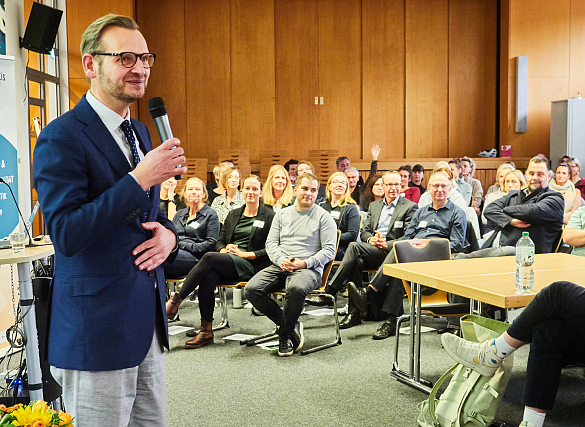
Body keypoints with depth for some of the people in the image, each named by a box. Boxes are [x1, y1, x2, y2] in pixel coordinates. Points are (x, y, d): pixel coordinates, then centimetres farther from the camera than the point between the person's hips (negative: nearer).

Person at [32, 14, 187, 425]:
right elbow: (66, 234, -21)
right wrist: (140, 178, -24)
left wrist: (168, 233, -1)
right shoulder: (62, 137, -12)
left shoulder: (140, 133, 13)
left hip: (148, 321, 8)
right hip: (98, 327, -8)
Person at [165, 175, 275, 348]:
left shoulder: (269, 216, 5)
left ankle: (175, 301, -24)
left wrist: (246, 254, -11)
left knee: (209, 257, -29)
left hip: (251, 265, -5)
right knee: (207, 279, -30)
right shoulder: (233, 215, 22)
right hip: (227, 264, 5)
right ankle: (206, 331, -24)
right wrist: (224, 249, -2)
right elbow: (220, 241, 21)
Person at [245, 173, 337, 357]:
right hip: (280, 266, 5)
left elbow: (329, 250, -1)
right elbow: (271, 243, 13)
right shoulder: (282, 214, 19)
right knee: (252, 288, -21)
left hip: (309, 268, -4)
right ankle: (290, 324, -6)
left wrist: (305, 263, -14)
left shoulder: (323, 217, 6)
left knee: (296, 288, -39)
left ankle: (285, 334, -13)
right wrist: (281, 260, -8)